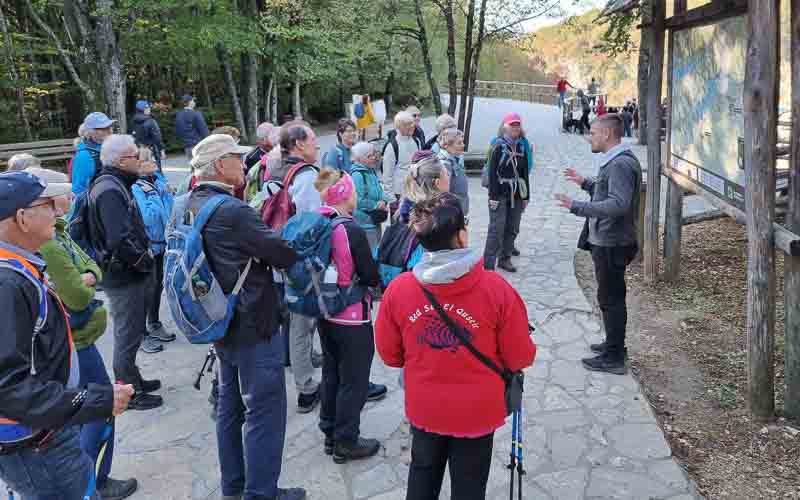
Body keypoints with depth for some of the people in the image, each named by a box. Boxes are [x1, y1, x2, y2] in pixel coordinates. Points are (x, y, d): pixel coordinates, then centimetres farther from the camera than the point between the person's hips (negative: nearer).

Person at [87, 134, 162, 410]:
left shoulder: (115, 184, 11)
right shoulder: (109, 190, -21)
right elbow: (120, 239, -30)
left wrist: (144, 255, 7)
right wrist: (144, 261, -18)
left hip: (127, 272, 10)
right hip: (124, 275, -10)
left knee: (130, 331, 21)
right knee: (128, 335, 2)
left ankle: (130, 380, 36)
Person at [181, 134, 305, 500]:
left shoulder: (193, 205, 5)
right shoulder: (232, 211, -23)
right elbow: (284, 255, -19)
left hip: (223, 325, 10)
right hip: (254, 326, -9)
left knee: (231, 405, 19)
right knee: (264, 412, 2)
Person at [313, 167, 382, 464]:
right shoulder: (352, 230, -22)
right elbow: (371, 277, -17)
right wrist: (376, 273, 4)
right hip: (352, 317, -7)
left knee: (331, 373, 20)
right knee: (354, 381, 7)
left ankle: (330, 433, 33)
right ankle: (346, 443, 16)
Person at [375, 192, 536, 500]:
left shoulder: (398, 288, -16)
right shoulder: (496, 289, -23)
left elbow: (389, 355, -3)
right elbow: (520, 359, -13)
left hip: (423, 409, 2)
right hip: (477, 412, -2)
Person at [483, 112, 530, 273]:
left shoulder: (522, 147, 10)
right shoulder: (498, 147, -7)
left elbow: (525, 173, 14)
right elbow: (492, 172, -10)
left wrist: (526, 196, 12)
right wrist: (493, 196, -15)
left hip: (517, 195, 6)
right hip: (501, 194, -6)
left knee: (512, 229, 8)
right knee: (497, 229, -9)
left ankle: (505, 259, 20)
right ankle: (488, 264, -6)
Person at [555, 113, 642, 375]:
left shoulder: (620, 164, -22)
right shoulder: (615, 161, 13)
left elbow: (618, 204, -32)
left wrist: (577, 206, -32)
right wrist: (585, 182, 19)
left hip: (612, 245, -11)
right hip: (608, 241, 11)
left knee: (610, 299, -2)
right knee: (612, 297, 21)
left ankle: (613, 358, 8)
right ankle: (614, 344, 35)